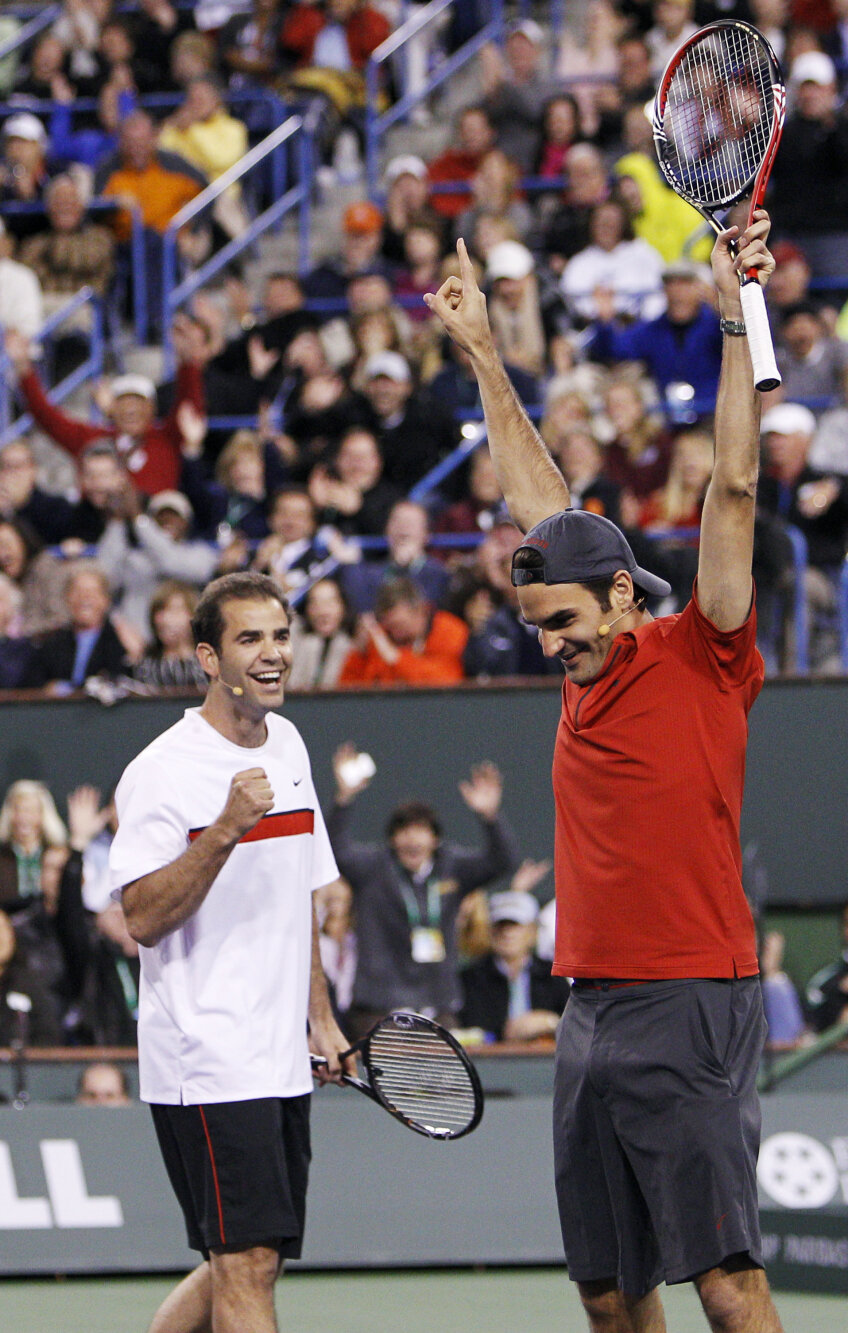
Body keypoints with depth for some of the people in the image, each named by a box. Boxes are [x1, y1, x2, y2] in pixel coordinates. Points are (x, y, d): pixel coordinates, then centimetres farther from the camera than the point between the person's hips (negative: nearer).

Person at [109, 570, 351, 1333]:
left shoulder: (287, 746, 13)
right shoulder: (163, 771, -12)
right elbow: (145, 919, -19)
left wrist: (320, 1018, 20)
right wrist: (225, 830, -28)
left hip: (281, 1061, 8)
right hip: (205, 1061, -8)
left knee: (243, 1266, 10)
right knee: (248, 1263, -13)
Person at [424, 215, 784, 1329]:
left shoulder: (704, 658, -4)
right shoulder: (592, 667, 13)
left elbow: (734, 488, -12)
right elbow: (541, 500, 23)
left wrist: (737, 320, -17)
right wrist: (483, 353, 28)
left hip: (691, 1008, -7)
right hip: (591, 1011, 7)